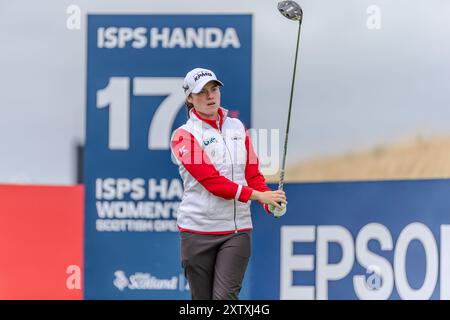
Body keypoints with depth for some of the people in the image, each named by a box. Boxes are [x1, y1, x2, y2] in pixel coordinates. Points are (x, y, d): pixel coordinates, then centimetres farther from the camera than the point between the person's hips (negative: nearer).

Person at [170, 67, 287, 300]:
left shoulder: (237, 127, 12)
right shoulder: (184, 135, -4)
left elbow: (252, 173, 10)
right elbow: (211, 180, -14)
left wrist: (272, 203, -11)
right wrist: (257, 195, -22)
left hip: (237, 230, 2)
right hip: (198, 230, -2)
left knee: (225, 297, -11)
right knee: (203, 300, 4)